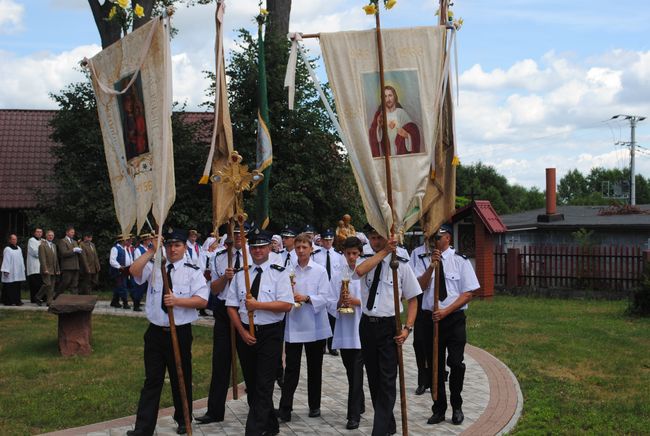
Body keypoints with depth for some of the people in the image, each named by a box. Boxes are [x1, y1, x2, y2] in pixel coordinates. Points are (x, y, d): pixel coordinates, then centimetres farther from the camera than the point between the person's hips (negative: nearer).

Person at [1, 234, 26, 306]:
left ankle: (17, 300, 10)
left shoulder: (19, 249, 15)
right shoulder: (7, 249, -6)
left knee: (17, 286, 6)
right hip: (10, 273, -7)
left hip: (18, 273, 7)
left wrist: (23, 269, 14)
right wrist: (6, 271, -17)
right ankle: (9, 301, -2)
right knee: (9, 287, -5)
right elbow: (6, 260, -11)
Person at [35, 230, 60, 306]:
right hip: (46, 270, -7)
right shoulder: (42, 245, -5)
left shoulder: (54, 245, 19)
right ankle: (38, 297, 3)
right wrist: (45, 269, -20)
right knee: (47, 284, -15)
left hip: (53, 270, 7)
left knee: (51, 287, 3)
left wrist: (57, 270, 15)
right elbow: (42, 259, -13)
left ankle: (49, 302, 5)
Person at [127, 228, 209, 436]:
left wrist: (177, 300, -22)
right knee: (152, 380, 5)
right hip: (155, 332, 1)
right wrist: (151, 251, -19)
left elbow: (202, 300, -12)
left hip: (180, 333, -1)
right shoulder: (154, 266, 4)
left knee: (181, 379, 12)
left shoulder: (193, 271, -2)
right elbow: (134, 271, -16)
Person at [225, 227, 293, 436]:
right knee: (251, 383, 12)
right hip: (245, 333, 5)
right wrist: (242, 331, -5)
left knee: (264, 385, -8)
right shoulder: (240, 274, 9)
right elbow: (231, 306, 6)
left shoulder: (279, 273, -2)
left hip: (270, 334, -4)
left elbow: (287, 305, -12)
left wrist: (257, 305, -18)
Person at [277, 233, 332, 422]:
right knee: (291, 367, -2)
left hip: (314, 326, -1)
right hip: (293, 325, 1)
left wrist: (306, 298, -23)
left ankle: (314, 406, 24)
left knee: (314, 368, 11)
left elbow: (323, 298, -8)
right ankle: (285, 408, 0)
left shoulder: (320, 271, -2)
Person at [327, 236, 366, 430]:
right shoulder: (338, 275, 7)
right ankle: (359, 405, 32)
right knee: (351, 372, 14)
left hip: (361, 330, -4)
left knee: (356, 373, -5)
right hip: (344, 330, 4)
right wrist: (340, 303, -16)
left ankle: (354, 414, 0)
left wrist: (357, 302, -18)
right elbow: (331, 305, 4)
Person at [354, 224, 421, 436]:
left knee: (387, 381, -6)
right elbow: (360, 271, -23)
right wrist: (384, 252, -22)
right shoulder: (366, 261, 3)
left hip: (389, 326, -4)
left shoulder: (401, 265, -4)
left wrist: (407, 328, -10)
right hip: (367, 325, 4)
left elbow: (413, 299, 0)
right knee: (373, 378, 14)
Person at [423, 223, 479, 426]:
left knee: (456, 364, 0)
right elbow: (420, 286, -9)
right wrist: (432, 265, -21)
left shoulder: (460, 261, -4)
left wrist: (445, 311, -13)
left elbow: (468, 293, -5)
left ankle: (457, 407, 21)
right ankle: (439, 409, 24)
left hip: (454, 318, -2)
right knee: (435, 365, 9)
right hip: (431, 318, 2)